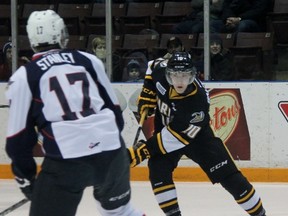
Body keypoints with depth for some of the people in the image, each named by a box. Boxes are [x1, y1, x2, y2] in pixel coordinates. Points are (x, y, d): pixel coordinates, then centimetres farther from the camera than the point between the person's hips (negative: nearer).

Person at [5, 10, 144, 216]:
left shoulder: (24, 77, 6)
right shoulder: (88, 60, 15)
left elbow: (20, 136, 6)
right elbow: (114, 109, 19)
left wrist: (25, 176, 17)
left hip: (66, 159, -4)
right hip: (111, 149, 4)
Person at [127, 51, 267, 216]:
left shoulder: (198, 102, -39)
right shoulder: (161, 71, -26)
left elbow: (175, 137, -37)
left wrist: (144, 151, -40)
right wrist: (147, 95, -8)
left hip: (197, 135, -4)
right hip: (165, 127, 4)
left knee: (228, 176, -6)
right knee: (158, 171, -18)